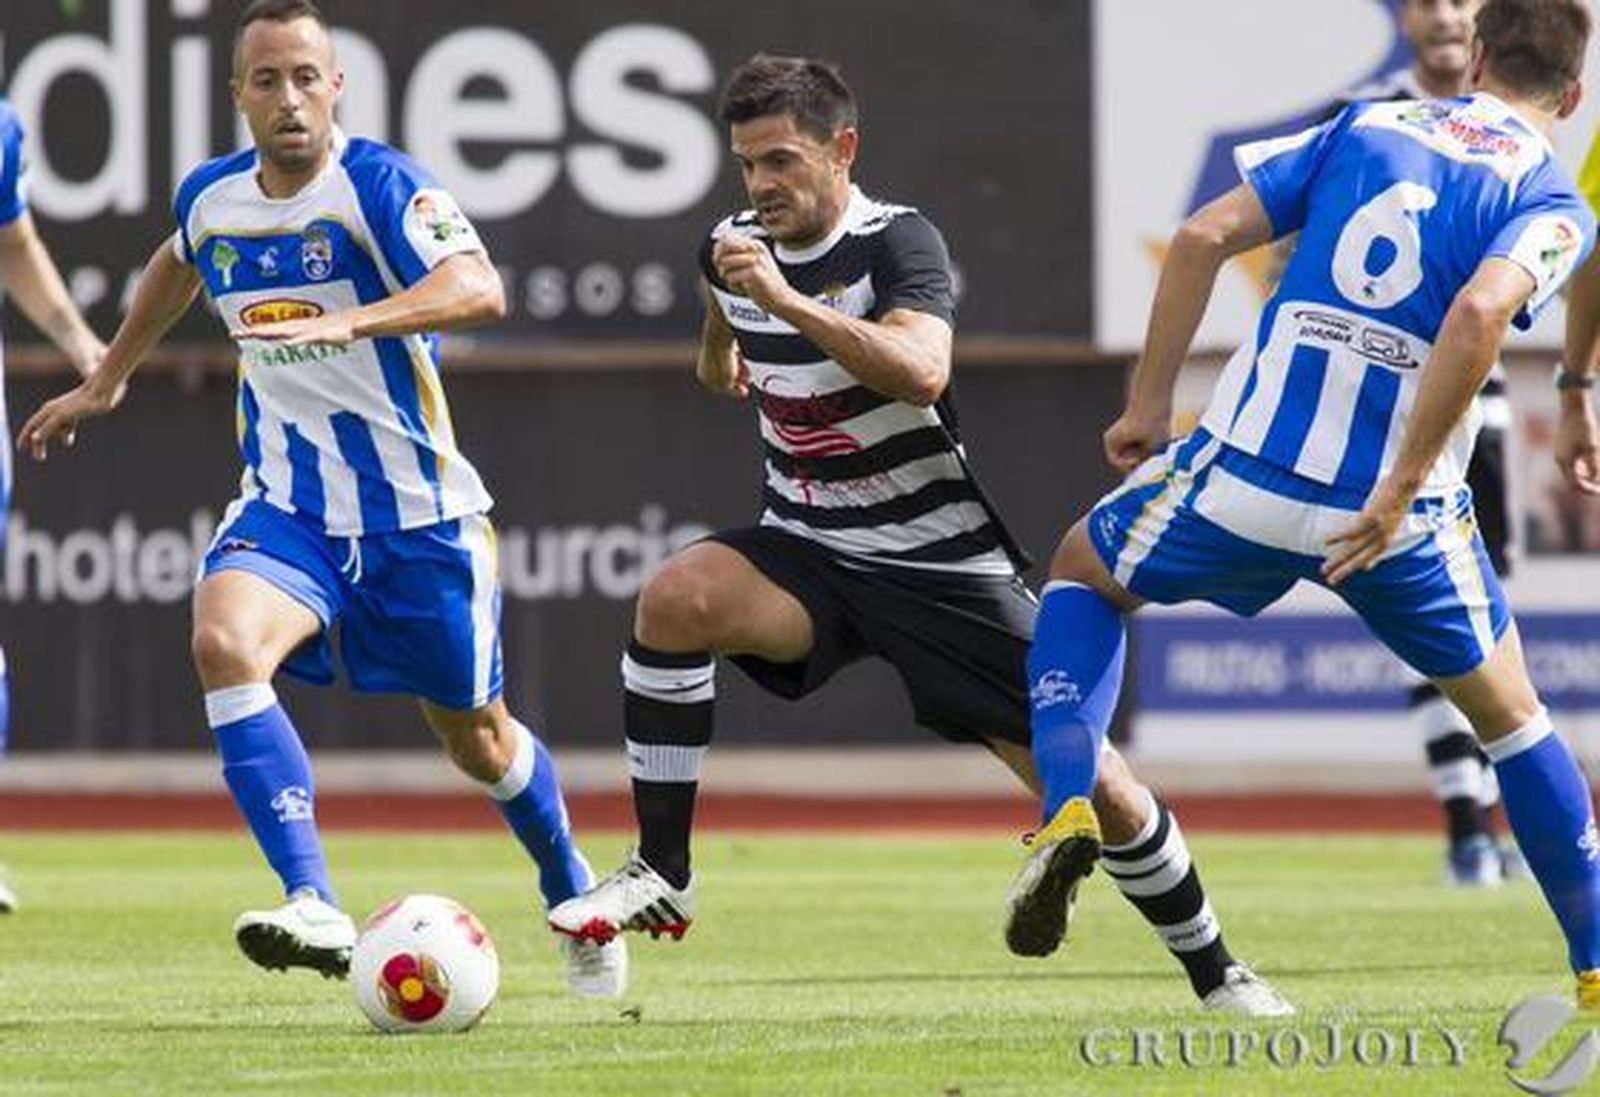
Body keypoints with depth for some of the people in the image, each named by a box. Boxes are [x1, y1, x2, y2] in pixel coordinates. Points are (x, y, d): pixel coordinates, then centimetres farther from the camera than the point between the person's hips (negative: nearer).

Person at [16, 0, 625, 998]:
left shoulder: (380, 184, -18)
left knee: (477, 740, 11)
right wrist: (107, 381, 34)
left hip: (419, 514, -3)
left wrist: (346, 323, -50)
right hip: (286, 510, 3)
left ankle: (572, 892, 43)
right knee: (224, 643, -29)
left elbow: (478, 289, -36)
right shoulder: (210, 198, 0)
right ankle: (314, 907, -33)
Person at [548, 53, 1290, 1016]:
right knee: (675, 601, -29)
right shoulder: (733, 249, 1)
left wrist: (782, 299, -41)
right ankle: (661, 876, -19)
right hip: (808, 552, 4)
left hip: (943, 565, -4)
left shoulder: (899, 242, -16)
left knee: (1092, 784, -4)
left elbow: (921, 373, -39)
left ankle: (1220, 977, 18)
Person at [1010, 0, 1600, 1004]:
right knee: (1510, 715, 20)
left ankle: (1069, 808, 4)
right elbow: (1480, 310, -22)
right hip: (1393, 514, -1)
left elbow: (1205, 238, 2)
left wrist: (1149, 403, 11)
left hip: (1248, 472, 1)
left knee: (1084, 573, 28)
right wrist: (1399, 493, -19)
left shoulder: (1368, 127, 11)